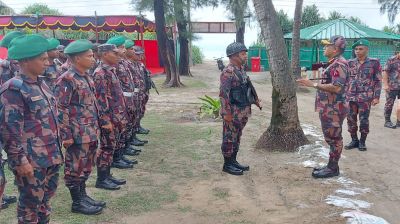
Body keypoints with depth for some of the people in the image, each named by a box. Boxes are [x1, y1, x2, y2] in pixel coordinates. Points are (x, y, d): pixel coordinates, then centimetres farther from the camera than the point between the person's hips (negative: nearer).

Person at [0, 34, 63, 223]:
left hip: (51, 156, 8)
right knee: (30, 203, 7)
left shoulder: (40, 84, 11)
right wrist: (20, 160, -19)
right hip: (31, 161, -8)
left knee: (46, 199, 19)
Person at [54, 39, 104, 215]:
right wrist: (66, 135, -18)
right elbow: (60, 110, -17)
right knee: (75, 168, 5)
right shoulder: (66, 80, -15)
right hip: (78, 135, -9)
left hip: (91, 133, 9)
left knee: (86, 167, 18)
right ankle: (77, 202, 16)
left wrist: (95, 128, 19)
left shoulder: (86, 77, 12)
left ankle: (83, 195, 32)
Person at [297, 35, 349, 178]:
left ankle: (332, 168, 8)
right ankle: (332, 166, 25)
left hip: (333, 108, -11)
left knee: (334, 138, -2)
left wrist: (314, 85, -25)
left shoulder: (339, 64, -18)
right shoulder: (334, 63, 16)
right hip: (329, 108, 11)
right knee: (332, 138, 16)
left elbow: (336, 87, -27)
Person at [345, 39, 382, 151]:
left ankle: (362, 142, 17)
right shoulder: (350, 63, 8)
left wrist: (376, 97, -8)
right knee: (351, 120, 7)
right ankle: (354, 140, 22)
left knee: (364, 120, 2)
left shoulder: (374, 62, -2)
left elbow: (378, 81, -2)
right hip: (350, 97, 4)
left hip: (365, 97, -3)